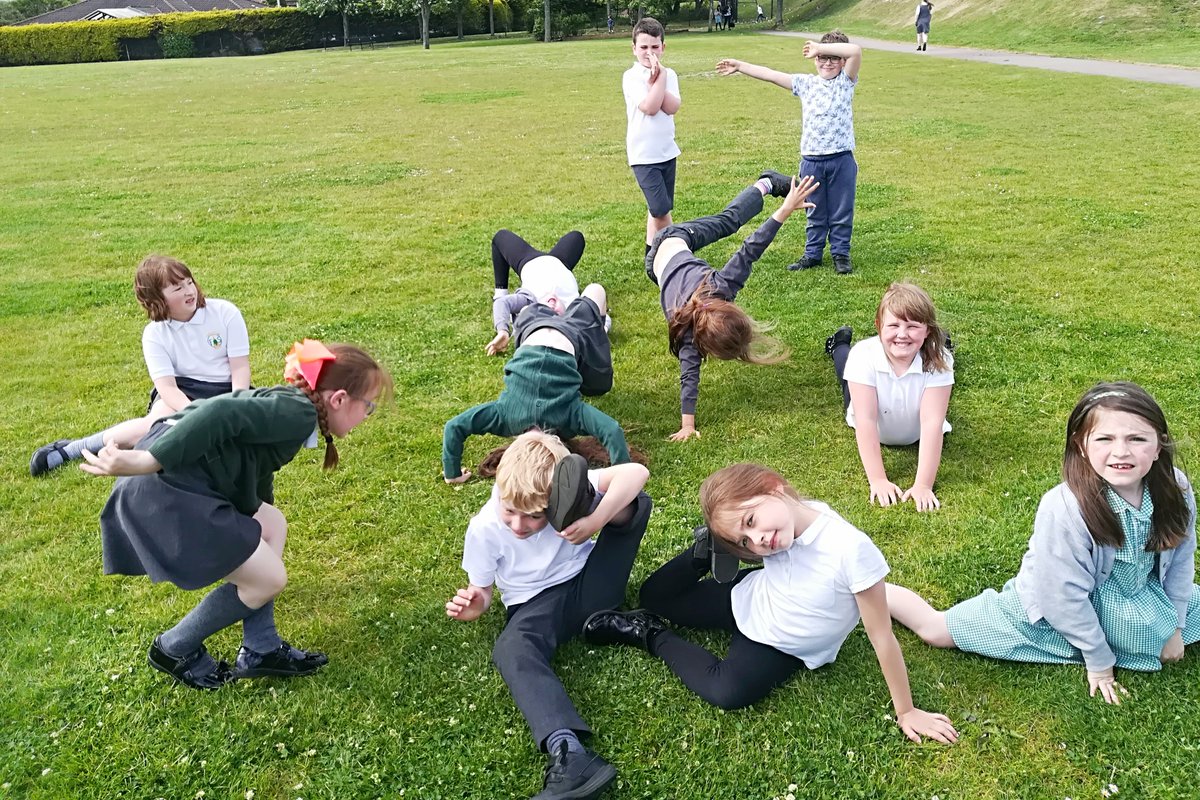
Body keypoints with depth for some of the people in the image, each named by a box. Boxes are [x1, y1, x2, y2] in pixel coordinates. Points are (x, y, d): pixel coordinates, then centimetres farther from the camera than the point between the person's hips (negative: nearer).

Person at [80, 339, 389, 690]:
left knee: (272, 526, 19)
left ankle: (260, 650, 22)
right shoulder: (298, 413, -9)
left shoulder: (286, 406, 23)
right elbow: (223, 414, -25)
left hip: (176, 482, 10)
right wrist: (147, 462, -29)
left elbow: (256, 475, 40)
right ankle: (175, 649, 21)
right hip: (163, 491, -10)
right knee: (267, 577, 0)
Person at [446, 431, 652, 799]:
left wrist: (595, 521, -42)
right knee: (509, 650, -39)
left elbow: (635, 472, -31)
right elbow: (481, 589, -1)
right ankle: (569, 755, -57)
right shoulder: (483, 528, -15)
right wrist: (474, 604, -25)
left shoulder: (567, 493, -18)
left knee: (634, 500, -19)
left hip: (590, 583, 1)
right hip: (537, 603, -1)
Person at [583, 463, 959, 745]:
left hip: (784, 648, -4)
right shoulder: (781, 522, -23)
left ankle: (654, 636, -7)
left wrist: (905, 711, -18)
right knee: (655, 594, 9)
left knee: (729, 692, -28)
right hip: (748, 598, 4)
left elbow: (882, 638, -27)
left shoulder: (852, 550, -39)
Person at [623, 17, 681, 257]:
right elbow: (650, 107, -22)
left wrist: (657, 79, -17)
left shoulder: (669, 74, 5)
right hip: (643, 154, -6)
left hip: (667, 151, 6)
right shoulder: (631, 77, -9)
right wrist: (660, 77, -16)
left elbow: (672, 107, -12)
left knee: (658, 209, 14)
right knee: (660, 208, -13)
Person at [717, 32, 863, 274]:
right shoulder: (805, 83, 8)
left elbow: (856, 51, -17)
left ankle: (841, 254, 20)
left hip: (841, 159, -2)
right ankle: (812, 254, 25)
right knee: (815, 212, 14)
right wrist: (739, 66, 8)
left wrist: (820, 46, -14)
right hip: (811, 160, 2)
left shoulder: (846, 81, 1)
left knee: (841, 212, 7)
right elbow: (771, 75, 8)